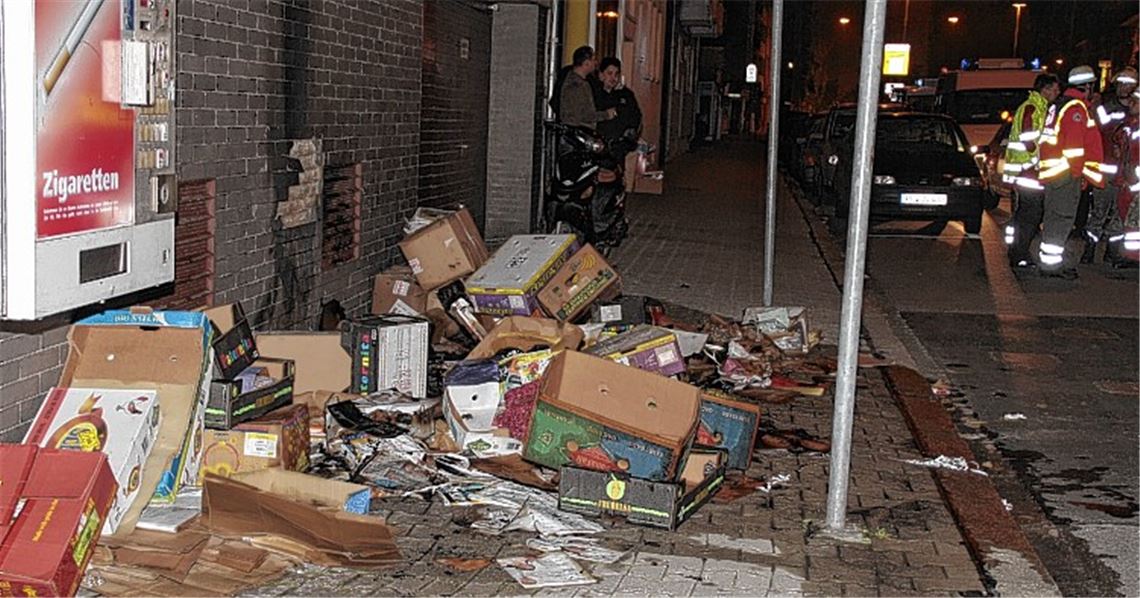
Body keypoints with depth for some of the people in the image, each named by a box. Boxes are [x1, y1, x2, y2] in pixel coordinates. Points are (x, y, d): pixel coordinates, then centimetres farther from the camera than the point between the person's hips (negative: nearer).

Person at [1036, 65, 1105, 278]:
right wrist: (1078, 173, -14)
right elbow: (1075, 144, -18)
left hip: (1052, 171, 10)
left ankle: (1049, 261, 20)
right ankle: (1050, 263, -7)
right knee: (1061, 219, -7)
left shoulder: (1059, 104, 19)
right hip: (1066, 172, -10)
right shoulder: (1076, 108, -12)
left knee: (1055, 219, 15)